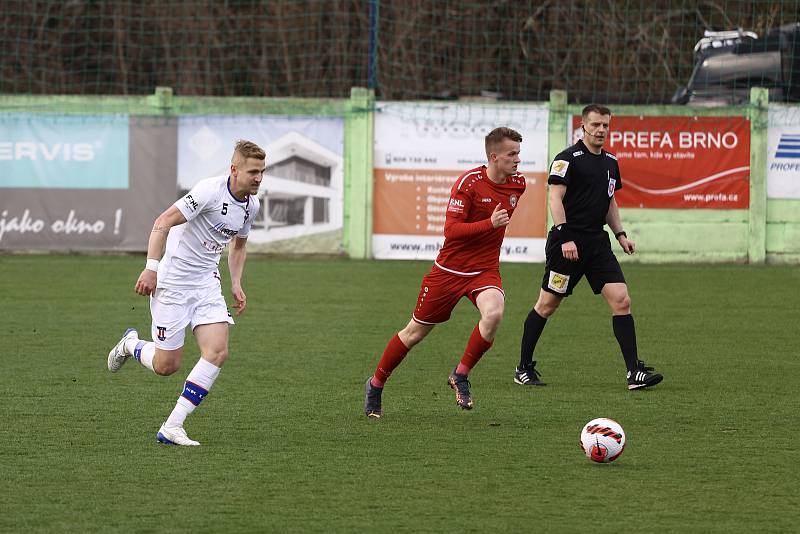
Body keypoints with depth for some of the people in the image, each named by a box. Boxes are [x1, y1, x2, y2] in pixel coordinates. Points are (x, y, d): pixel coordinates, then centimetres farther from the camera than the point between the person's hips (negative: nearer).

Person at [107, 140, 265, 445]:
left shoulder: (251, 205, 4)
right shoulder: (211, 191, -21)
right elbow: (163, 222, -21)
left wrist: (237, 285, 12)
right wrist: (152, 267, -25)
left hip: (207, 283, 7)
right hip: (173, 281, -7)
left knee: (217, 352, -13)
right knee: (166, 366, -3)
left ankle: (172, 428, -8)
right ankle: (131, 345, 33)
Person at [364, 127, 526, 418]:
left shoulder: (518, 183, 0)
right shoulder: (469, 183, -18)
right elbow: (451, 230, -23)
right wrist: (489, 223, -31)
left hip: (485, 270, 4)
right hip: (449, 270, -4)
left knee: (493, 313, -29)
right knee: (416, 332, 7)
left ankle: (460, 376, -9)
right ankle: (376, 384, 28)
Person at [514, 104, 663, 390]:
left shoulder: (610, 162, 15)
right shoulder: (568, 158, -8)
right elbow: (555, 198, -15)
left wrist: (620, 234, 16)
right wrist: (565, 237, -23)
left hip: (597, 242, 6)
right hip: (568, 242, -6)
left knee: (621, 301, -6)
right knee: (547, 305, 3)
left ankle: (634, 371, -8)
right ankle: (524, 368, 16)